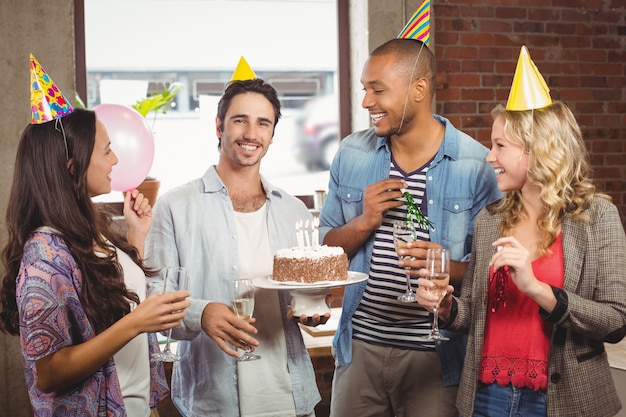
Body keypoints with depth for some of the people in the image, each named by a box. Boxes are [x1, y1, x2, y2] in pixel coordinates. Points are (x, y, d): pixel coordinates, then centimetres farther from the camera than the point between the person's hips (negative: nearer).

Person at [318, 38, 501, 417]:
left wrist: (451, 268, -24)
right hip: (359, 346, 3)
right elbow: (324, 248, 8)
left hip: (436, 356, -3)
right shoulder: (352, 155, 4)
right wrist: (364, 222, -11)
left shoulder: (476, 165, -8)